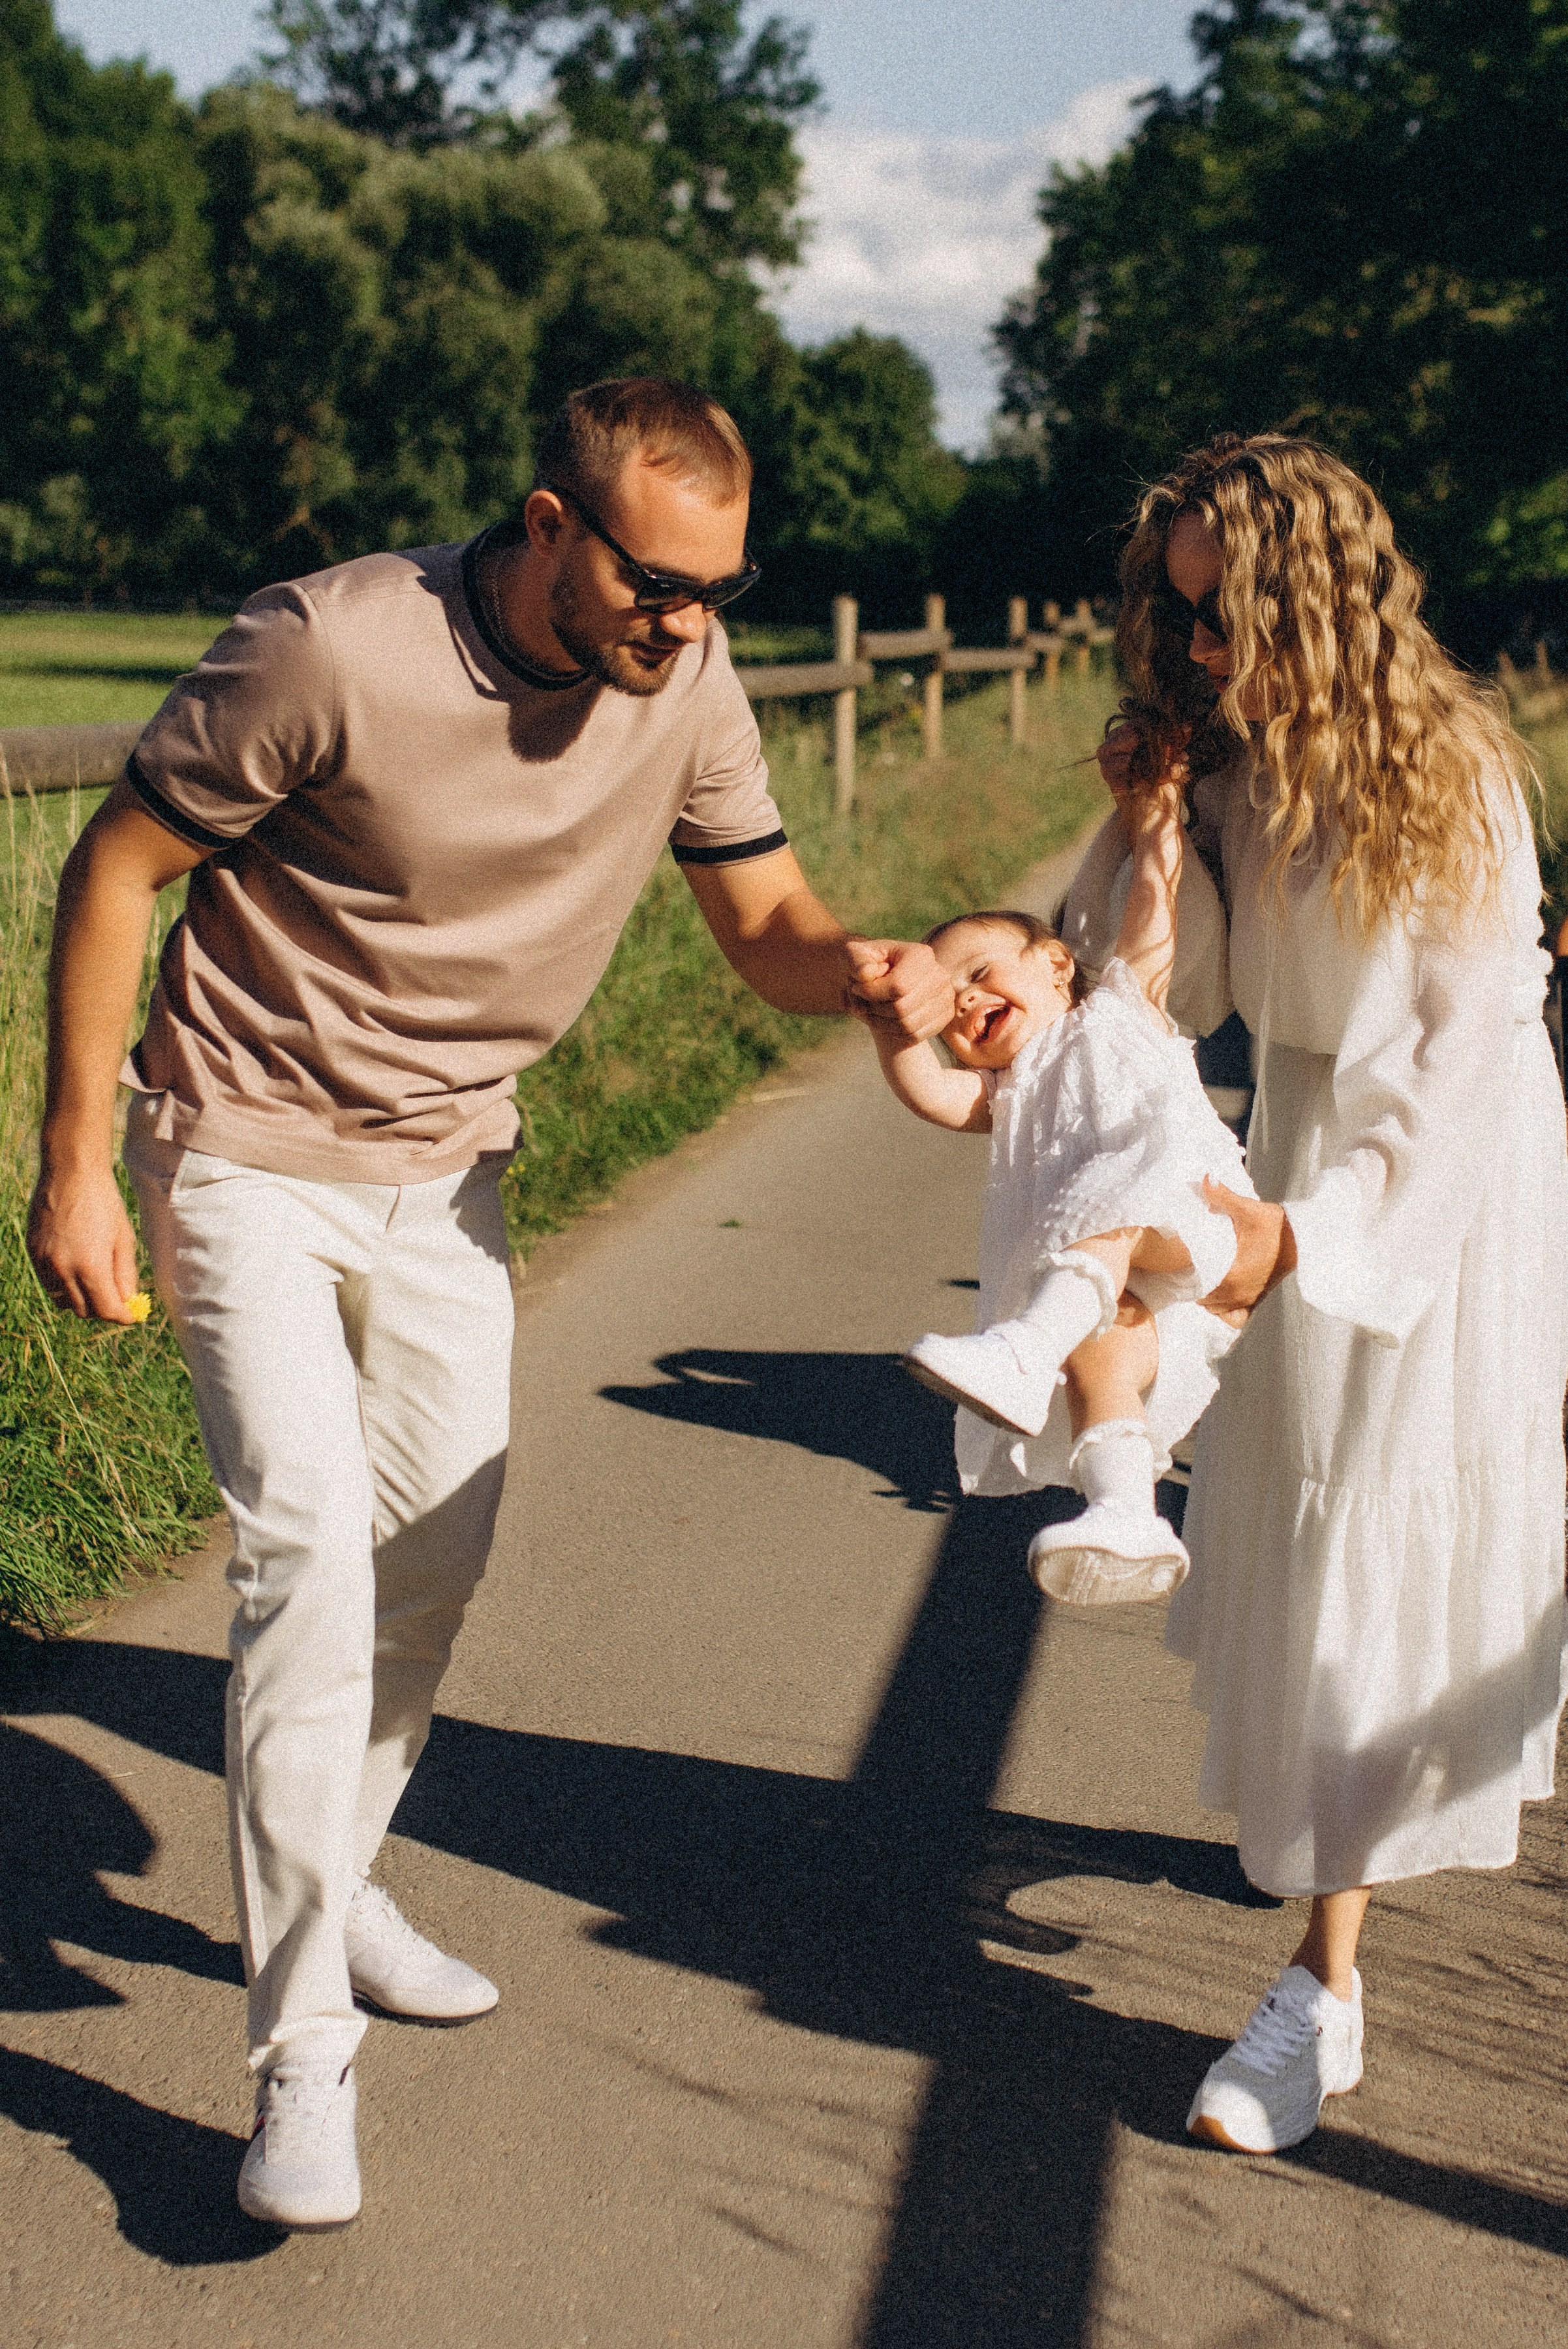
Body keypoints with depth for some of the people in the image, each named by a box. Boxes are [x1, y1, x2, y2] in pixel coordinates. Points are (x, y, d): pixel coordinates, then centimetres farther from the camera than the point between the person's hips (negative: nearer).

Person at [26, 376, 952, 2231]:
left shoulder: (686, 681, -10)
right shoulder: (332, 651, -26)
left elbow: (762, 924, -3)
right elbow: (117, 867, -16)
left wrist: (865, 968, -28)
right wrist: (76, 1164, -14)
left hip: (445, 1172, 6)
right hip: (251, 1160, -6)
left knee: (434, 1561, 12)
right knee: (312, 1556, -17)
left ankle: (328, 1887, 36)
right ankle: (302, 2048, -8)